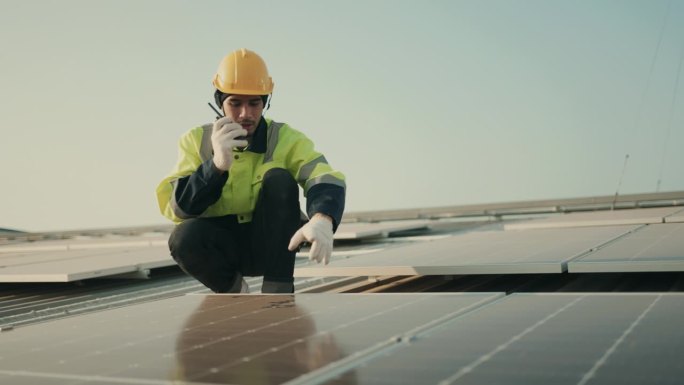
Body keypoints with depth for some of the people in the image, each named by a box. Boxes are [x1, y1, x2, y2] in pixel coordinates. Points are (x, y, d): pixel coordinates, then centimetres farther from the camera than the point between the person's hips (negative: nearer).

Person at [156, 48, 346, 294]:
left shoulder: (285, 138, -10)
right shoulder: (196, 141, -7)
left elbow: (326, 179, -28)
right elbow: (174, 207, -18)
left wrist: (322, 220, -51)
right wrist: (217, 164, -35)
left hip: (269, 242, 0)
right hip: (222, 244, 1)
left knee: (280, 179, -24)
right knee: (185, 237, -31)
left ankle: (277, 292, -21)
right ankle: (232, 288, 1)